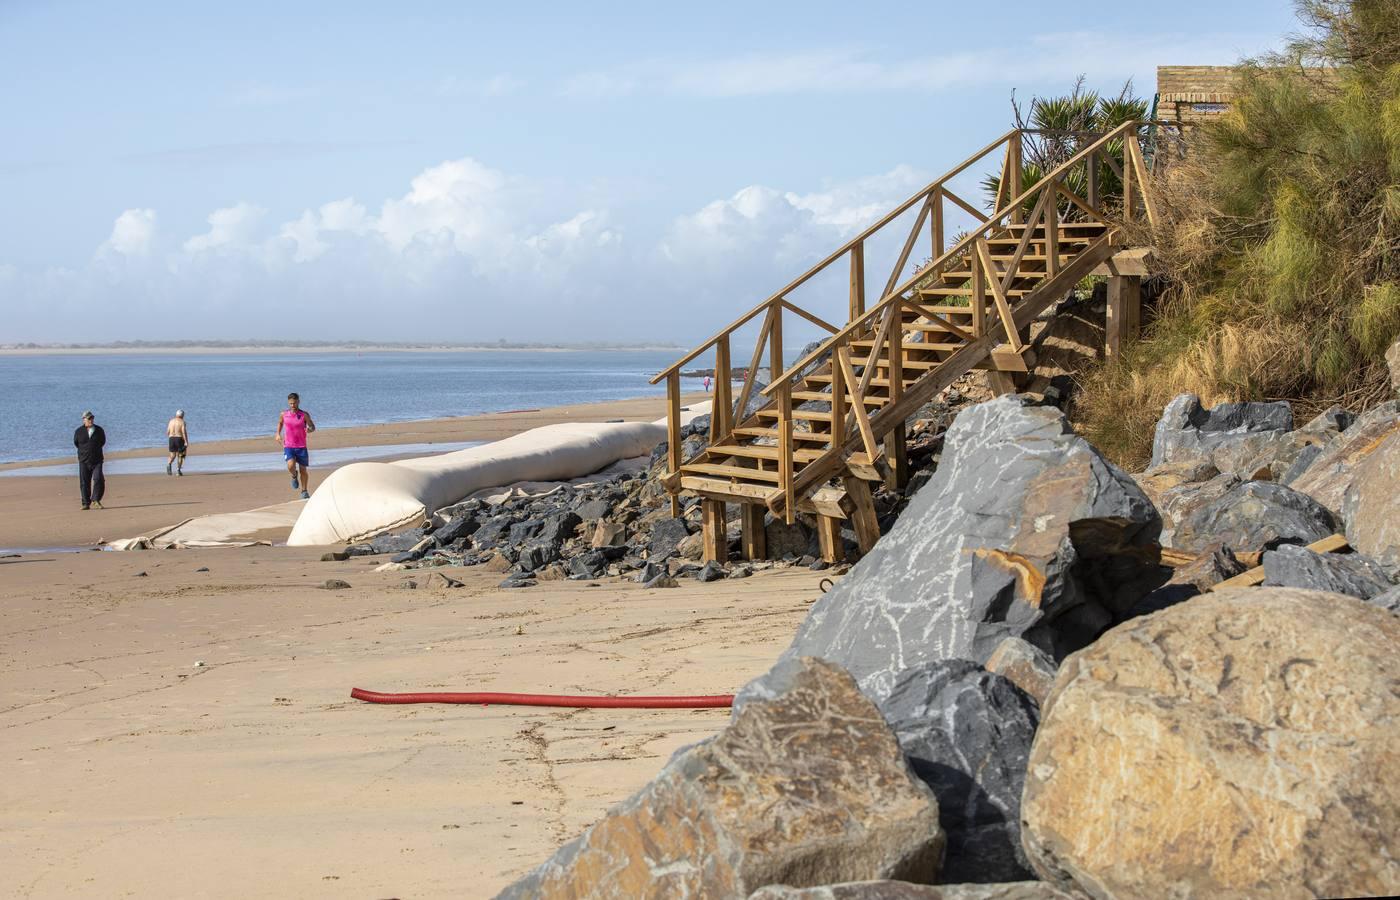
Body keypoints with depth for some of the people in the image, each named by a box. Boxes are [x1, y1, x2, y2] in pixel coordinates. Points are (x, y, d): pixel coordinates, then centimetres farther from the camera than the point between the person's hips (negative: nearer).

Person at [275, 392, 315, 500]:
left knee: (303, 470, 6)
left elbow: (313, 427, 1)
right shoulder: (284, 414, 0)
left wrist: (309, 430, -22)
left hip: (301, 447, 0)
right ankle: (294, 476, 12)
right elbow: (280, 423, 21)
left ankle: (304, 491, 23)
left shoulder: (304, 415, -6)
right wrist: (278, 434, 6)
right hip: (288, 446, 0)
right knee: (291, 465, -23)